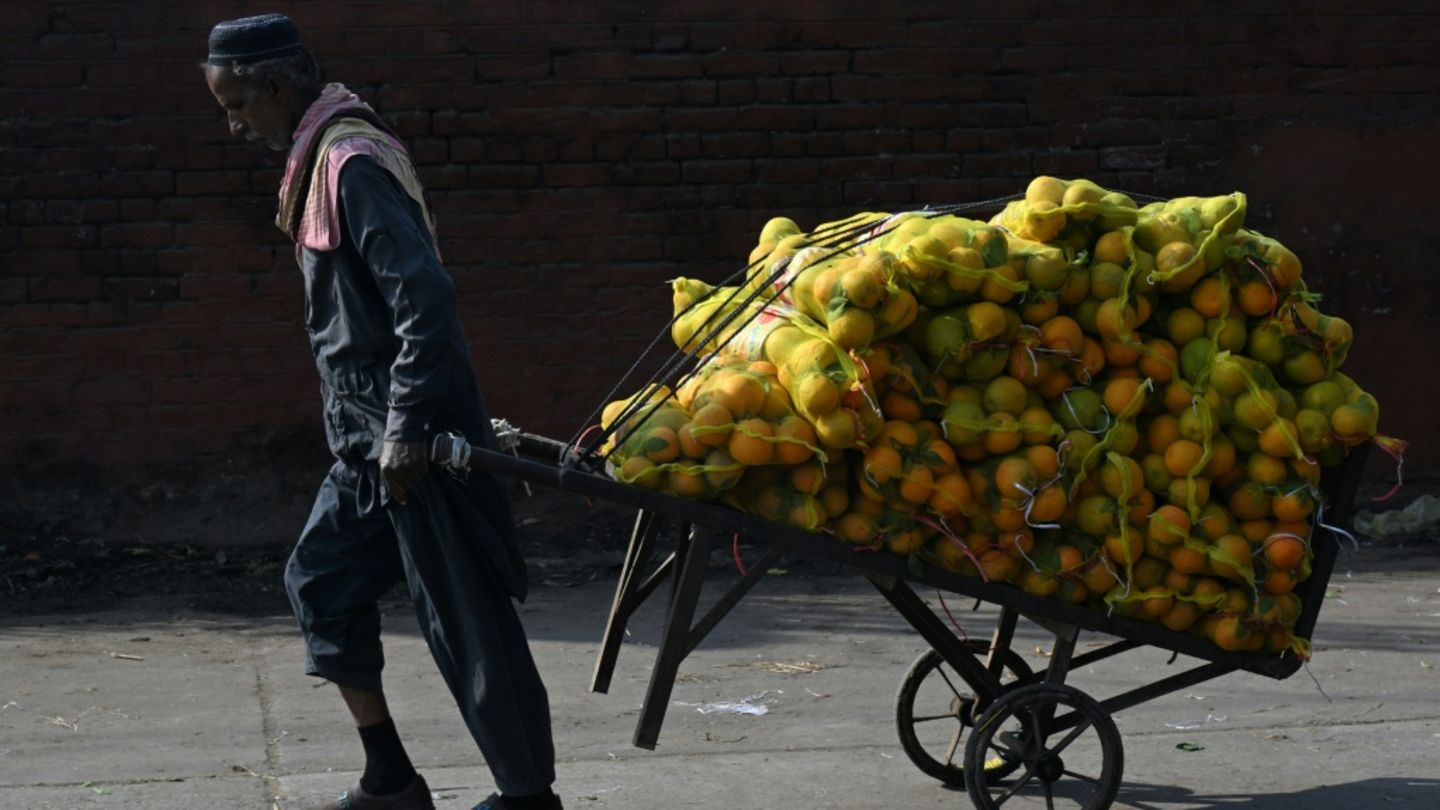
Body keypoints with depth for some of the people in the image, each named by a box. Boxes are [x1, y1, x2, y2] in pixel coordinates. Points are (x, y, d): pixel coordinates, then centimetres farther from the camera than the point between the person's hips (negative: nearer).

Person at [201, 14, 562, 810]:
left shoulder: (351, 161, -17)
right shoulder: (319, 157, 13)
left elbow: (423, 297, -24)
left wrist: (406, 429, -24)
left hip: (410, 438, -11)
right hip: (367, 436, 11)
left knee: (464, 620, -3)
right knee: (320, 580, 15)